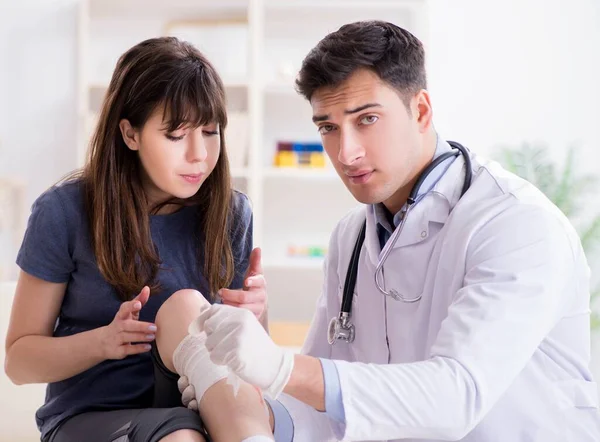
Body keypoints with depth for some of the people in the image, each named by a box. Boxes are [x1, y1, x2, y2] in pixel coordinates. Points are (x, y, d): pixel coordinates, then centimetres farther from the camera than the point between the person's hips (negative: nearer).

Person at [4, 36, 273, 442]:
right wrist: (103, 341, -19)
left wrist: (255, 317, -12)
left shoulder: (231, 213, 3)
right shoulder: (64, 213, -6)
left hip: (200, 405, 4)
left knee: (184, 304, -29)